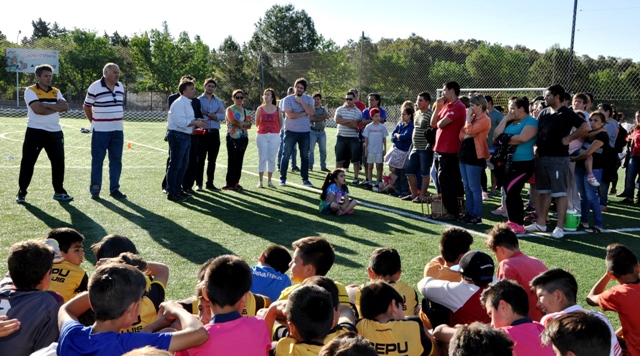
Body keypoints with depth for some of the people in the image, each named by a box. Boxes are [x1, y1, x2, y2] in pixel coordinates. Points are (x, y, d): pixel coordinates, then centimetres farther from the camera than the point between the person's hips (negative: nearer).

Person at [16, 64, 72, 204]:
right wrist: (56, 107, -11)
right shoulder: (30, 91, -5)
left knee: (59, 162, 7)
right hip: (35, 132, -4)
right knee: (27, 162, 1)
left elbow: (65, 107, -7)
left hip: (55, 132, 5)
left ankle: (59, 191, 18)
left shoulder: (56, 92, 11)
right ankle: (21, 192, 12)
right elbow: (37, 109, -20)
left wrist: (45, 105, -16)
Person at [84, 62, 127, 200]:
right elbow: (87, 106, 1)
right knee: (97, 160, 1)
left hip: (118, 130, 5)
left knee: (116, 160, 8)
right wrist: (94, 123, 6)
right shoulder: (95, 87, -9)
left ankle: (114, 189, 17)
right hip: (100, 131, -5)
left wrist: (117, 121, 15)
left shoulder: (121, 87, 8)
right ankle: (95, 190, 9)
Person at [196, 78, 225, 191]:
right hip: (203, 132, -4)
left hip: (215, 133, 4)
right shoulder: (199, 100, 2)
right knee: (200, 159, -1)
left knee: (212, 160, 7)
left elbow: (222, 116, -2)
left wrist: (207, 114, -8)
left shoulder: (218, 101, 13)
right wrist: (214, 116, -8)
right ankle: (198, 183, 5)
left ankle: (210, 183, 15)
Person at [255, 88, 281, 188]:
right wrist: (264, 128, 4)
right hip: (262, 136, -1)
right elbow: (256, 124, 9)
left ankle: (269, 181, 12)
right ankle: (260, 181, 6)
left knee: (272, 158, 2)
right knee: (262, 158, -1)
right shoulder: (260, 109, 4)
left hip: (274, 136, 1)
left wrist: (275, 130, 3)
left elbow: (280, 124, 10)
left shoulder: (277, 109, 5)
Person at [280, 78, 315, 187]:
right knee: (286, 155, 0)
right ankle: (282, 179, 8)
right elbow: (291, 115, -14)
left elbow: (311, 113, -12)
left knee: (305, 156, 8)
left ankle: (305, 179, 17)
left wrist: (301, 101, -14)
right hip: (291, 131, -3)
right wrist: (304, 113, -7)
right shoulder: (288, 99, -3)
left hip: (305, 132, 3)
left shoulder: (308, 99, 5)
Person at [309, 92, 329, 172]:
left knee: (323, 150, 7)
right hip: (313, 131, -4)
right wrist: (321, 117, -11)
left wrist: (315, 118, -12)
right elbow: (309, 118, -13)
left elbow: (326, 116, -8)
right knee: (310, 149, -4)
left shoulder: (323, 109, 13)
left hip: (322, 132, 4)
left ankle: (323, 166, 15)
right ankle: (310, 166, 3)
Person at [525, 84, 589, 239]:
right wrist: (537, 148, 7)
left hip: (558, 158, -8)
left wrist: (568, 139, -14)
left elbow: (585, 127, -19)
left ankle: (560, 227, 1)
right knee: (543, 192, 13)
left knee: (560, 193, -3)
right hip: (542, 157, 8)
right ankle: (541, 223, 21)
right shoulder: (543, 113, 11)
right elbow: (537, 132, 21)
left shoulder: (566, 113, -10)